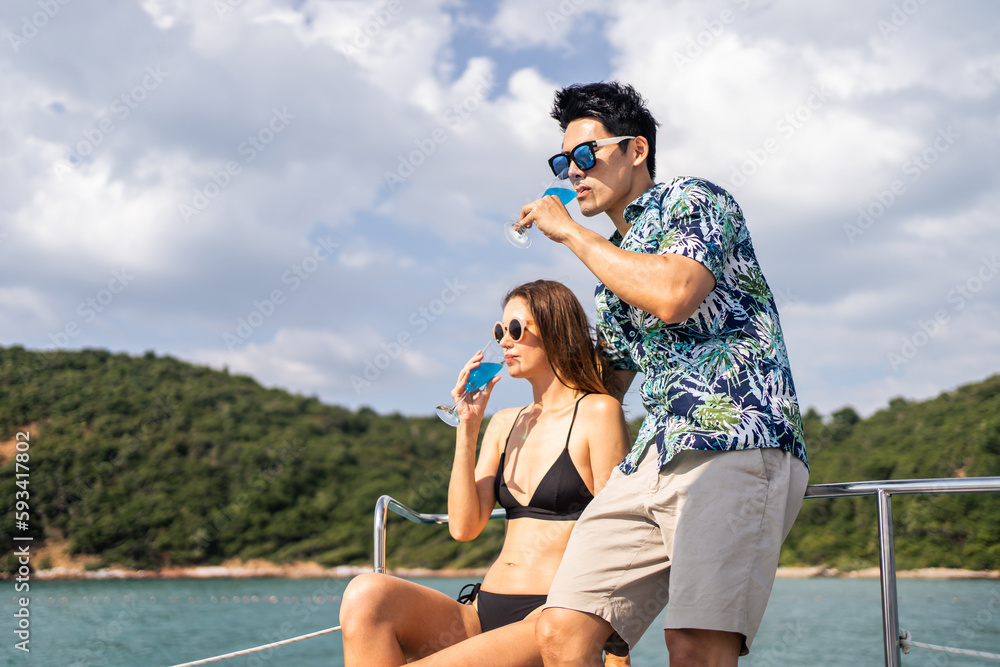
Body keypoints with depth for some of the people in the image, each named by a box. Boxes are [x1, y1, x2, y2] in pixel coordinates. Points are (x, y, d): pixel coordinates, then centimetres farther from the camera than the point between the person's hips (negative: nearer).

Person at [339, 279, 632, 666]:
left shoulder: (598, 412, -1)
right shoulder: (505, 423, 18)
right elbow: (464, 526, 7)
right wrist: (467, 427, 3)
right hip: (483, 612, 6)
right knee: (367, 594, -23)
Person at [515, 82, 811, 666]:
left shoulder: (691, 199, 6)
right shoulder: (612, 260, 28)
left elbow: (674, 295, -16)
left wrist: (570, 232, -4)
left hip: (737, 447, -7)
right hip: (651, 461, 7)